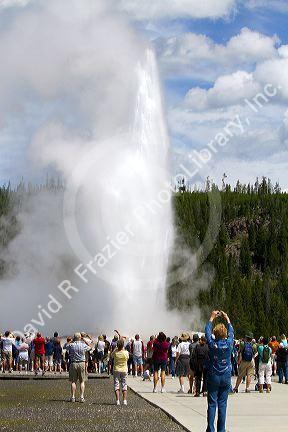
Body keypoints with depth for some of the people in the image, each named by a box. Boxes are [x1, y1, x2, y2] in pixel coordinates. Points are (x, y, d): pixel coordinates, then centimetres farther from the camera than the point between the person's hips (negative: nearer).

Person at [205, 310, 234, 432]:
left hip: (213, 377, -1)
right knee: (222, 404, 5)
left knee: (212, 404, 1)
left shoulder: (212, 344, -9)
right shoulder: (228, 344, -7)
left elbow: (207, 331, 7)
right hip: (226, 377, 1)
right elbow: (231, 332, 11)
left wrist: (212, 318, 19)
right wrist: (227, 319, 23)